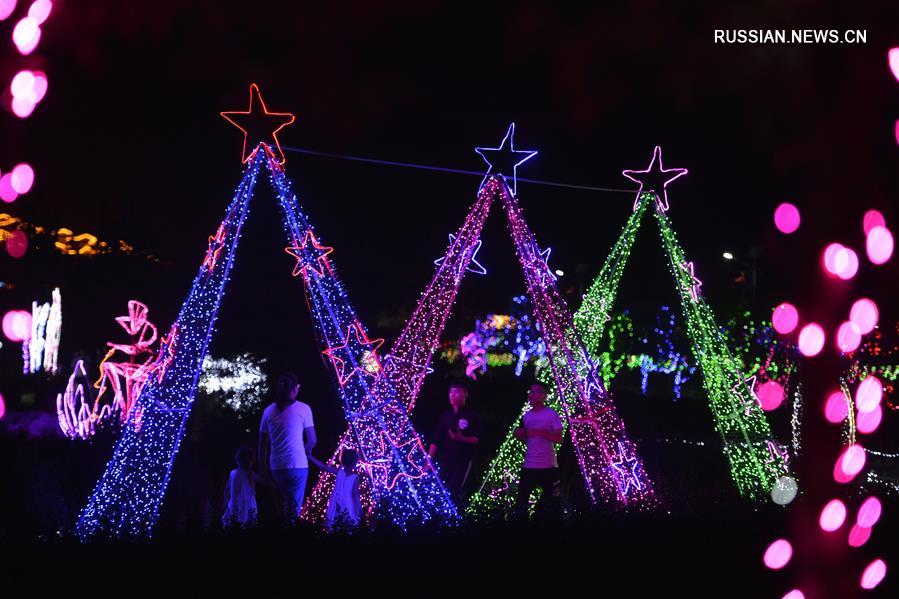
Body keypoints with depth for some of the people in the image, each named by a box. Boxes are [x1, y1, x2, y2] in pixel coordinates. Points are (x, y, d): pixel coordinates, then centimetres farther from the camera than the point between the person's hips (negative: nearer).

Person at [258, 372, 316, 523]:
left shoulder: (268, 411, 4)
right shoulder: (303, 409, -5)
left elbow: (262, 444, 7)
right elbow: (312, 440, -1)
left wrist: (264, 467, 17)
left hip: (276, 466, 4)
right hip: (298, 465, -4)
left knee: (286, 503, 20)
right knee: (294, 507, 3)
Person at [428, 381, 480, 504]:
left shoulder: (472, 415, -2)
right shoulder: (445, 415, 11)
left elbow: (479, 439, -6)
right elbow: (436, 440, 10)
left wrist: (462, 438, -22)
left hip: (463, 461, -5)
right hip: (445, 461, 5)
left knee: (453, 493, -14)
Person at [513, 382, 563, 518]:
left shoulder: (552, 414, -6)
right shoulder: (526, 416, 11)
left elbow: (559, 438, -11)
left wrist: (540, 432, -21)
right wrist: (519, 435, 0)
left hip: (548, 465, -5)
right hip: (529, 465, 5)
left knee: (553, 500, 4)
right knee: (521, 499, 5)